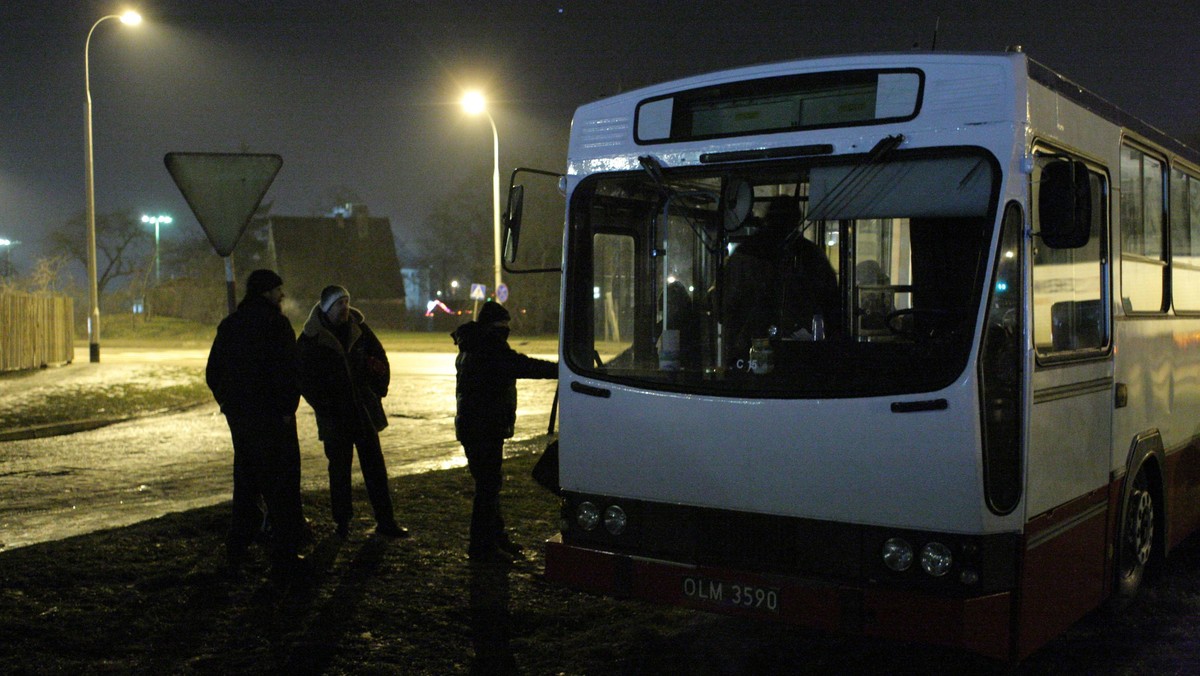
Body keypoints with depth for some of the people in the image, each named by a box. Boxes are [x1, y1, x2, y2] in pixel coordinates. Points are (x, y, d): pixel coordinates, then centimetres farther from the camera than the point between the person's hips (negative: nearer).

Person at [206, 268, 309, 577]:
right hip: (270, 415, -8)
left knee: (245, 479, 19)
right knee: (281, 484, -3)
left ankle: (237, 546, 26)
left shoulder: (229, 325, 12)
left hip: (237, 413, 8)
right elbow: (286, 370, -20)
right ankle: (285, 555, -4)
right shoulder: (275, 323, -11)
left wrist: (228, 403, 18)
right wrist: (287, 408, -13)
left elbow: (212, 373, 16)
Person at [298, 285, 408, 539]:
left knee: (375, 468, 6)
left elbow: (379, 357, 13)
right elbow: (304, 378, -5)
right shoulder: (311, 338, -7)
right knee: (340, 469, 6)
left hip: (364, 411, 3)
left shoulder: (359, 328, 3)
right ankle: (342, 523, 17)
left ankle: (385, 521, 13)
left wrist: (378, 389, 4)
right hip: (335, 416, -3)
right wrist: (323, 406, -10)